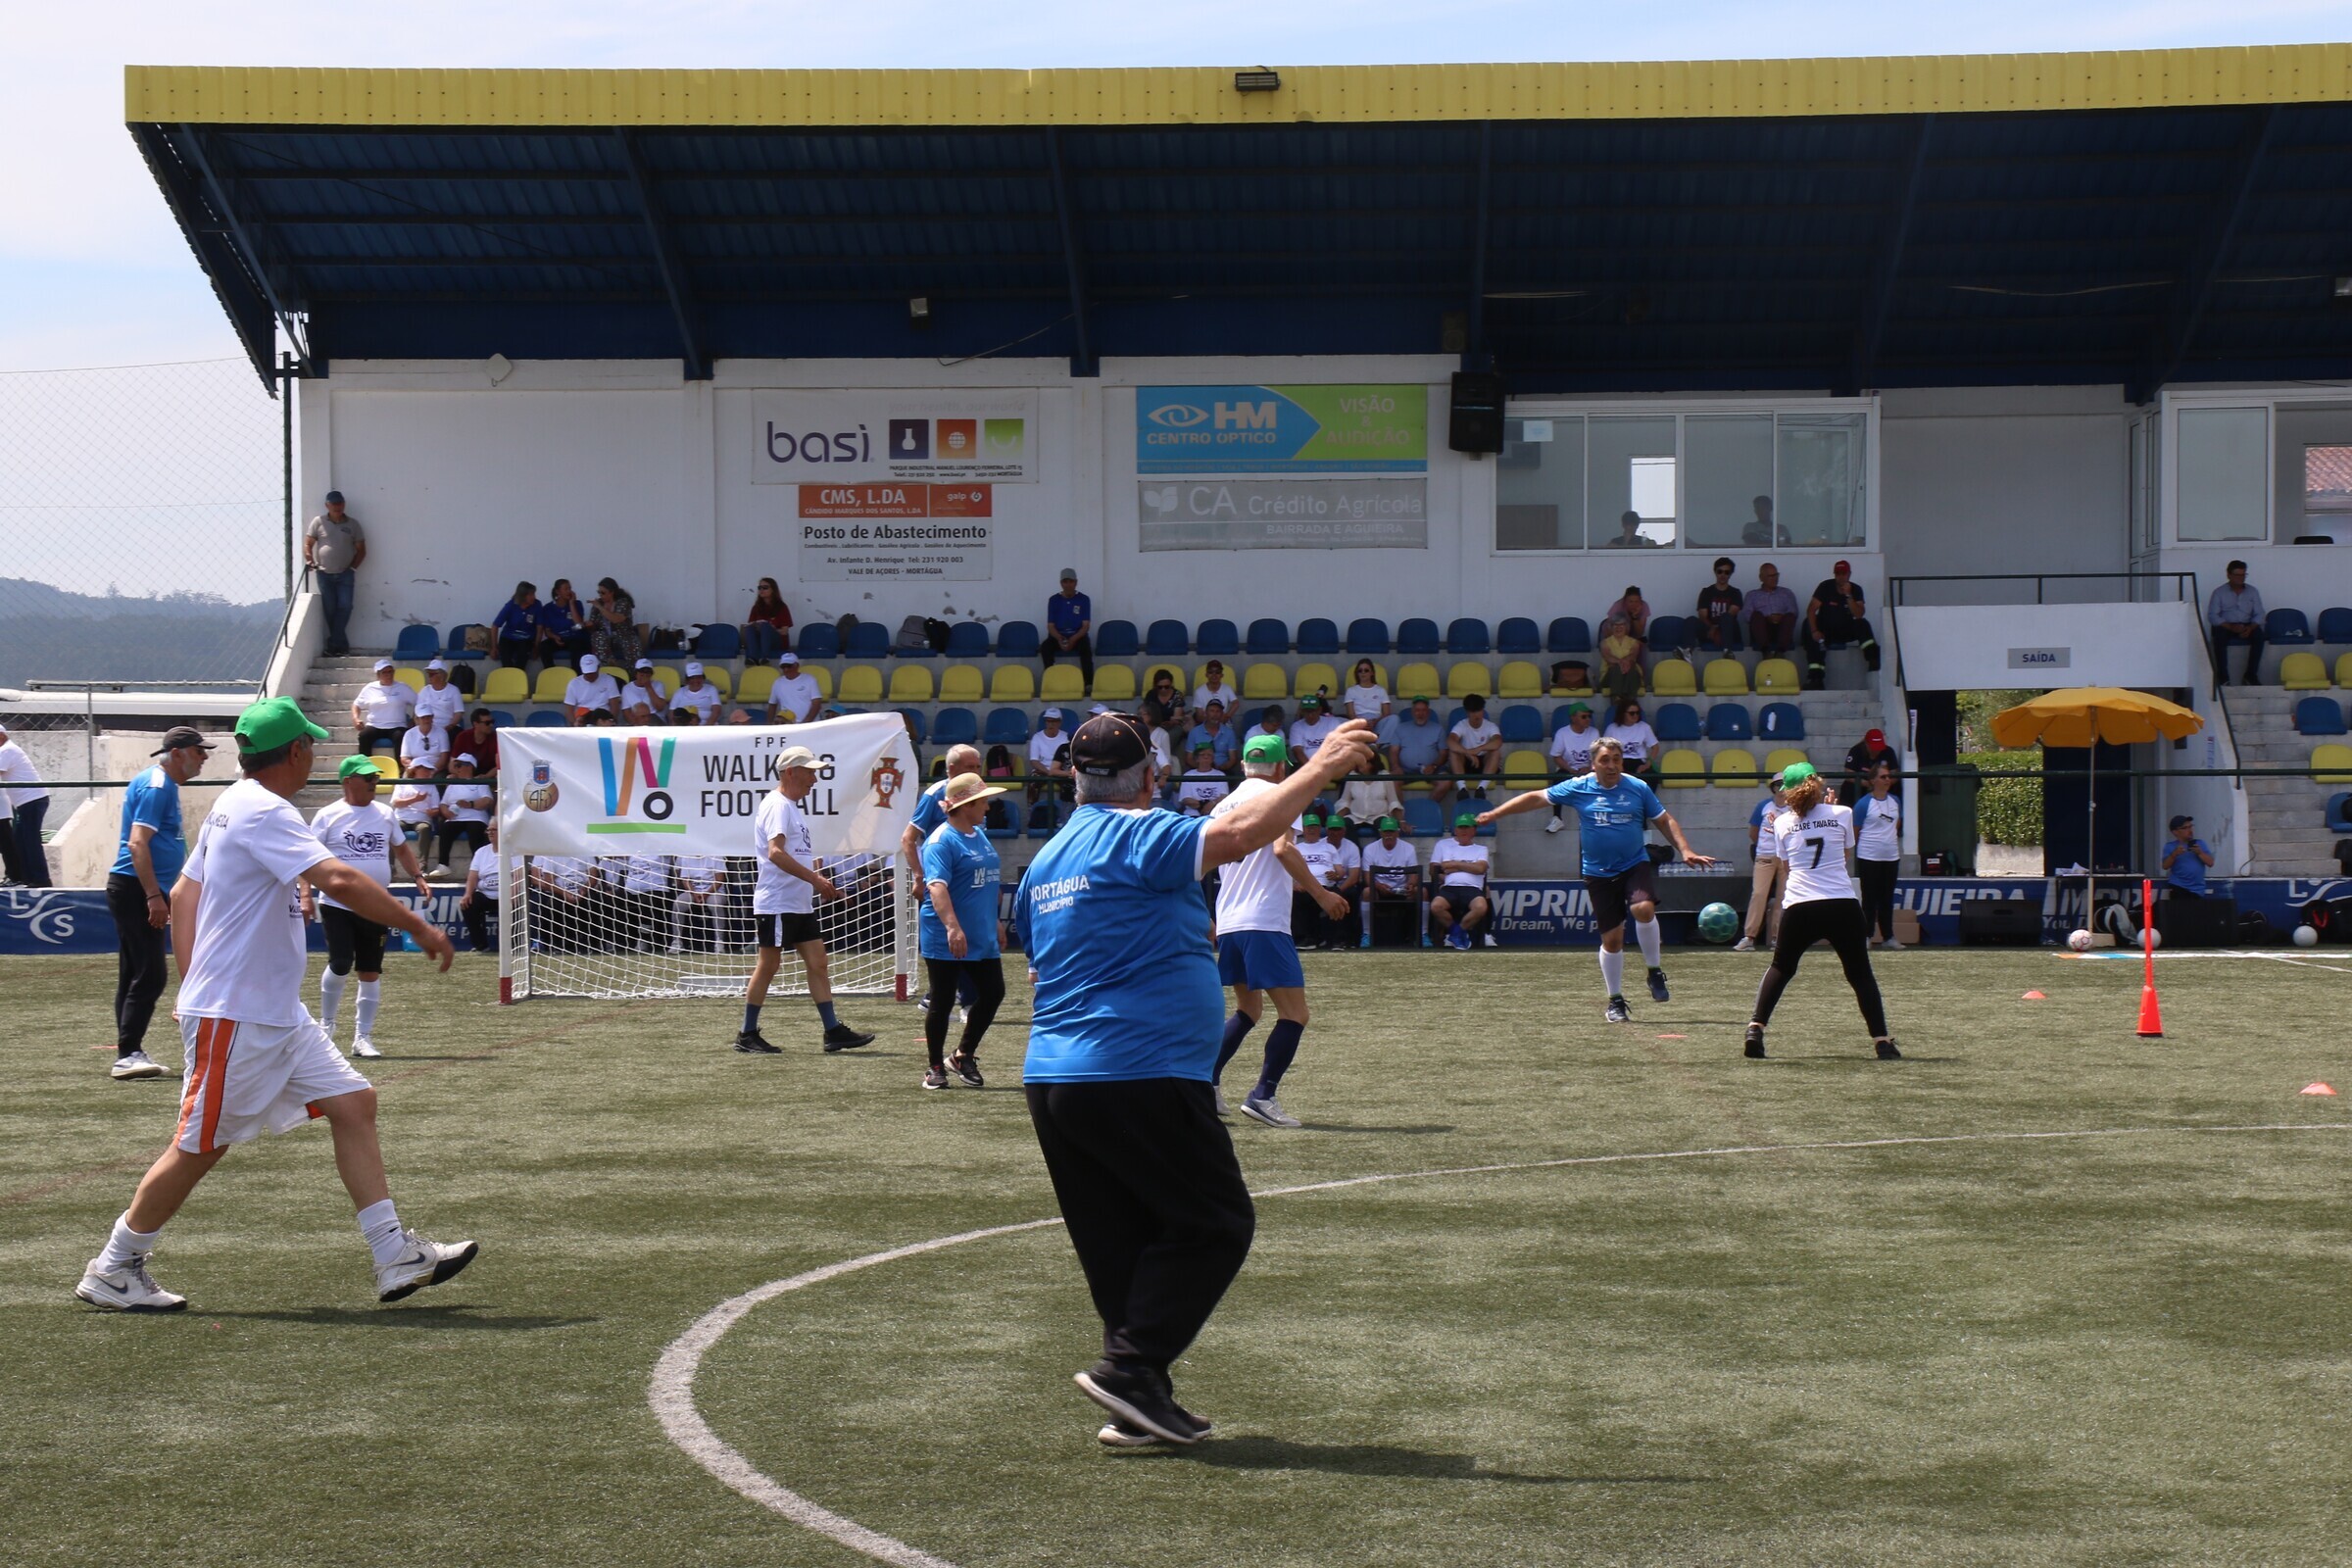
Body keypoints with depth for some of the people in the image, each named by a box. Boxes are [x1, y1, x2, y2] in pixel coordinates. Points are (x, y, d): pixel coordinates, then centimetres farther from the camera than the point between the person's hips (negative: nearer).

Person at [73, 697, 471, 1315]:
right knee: (201, 1145, 0)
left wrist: (191, 987, 17)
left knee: (353, 1103, 4)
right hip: (235, 1016, -10)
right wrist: (418, 927, -25)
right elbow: (339, 880, -30)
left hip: (279, 1014, 10)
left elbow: (183, 893, 18)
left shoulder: (232, 806, 13)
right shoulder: (263, 811, -18)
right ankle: (112, 1270, 13)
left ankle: (396, 1256, 4)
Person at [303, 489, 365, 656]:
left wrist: (353, 567, -3)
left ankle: (334, 645, -5)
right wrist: (310, 561, -12)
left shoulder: (352, 524, 4)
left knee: (344, 607, -11)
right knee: (330, 609, 0)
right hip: (324, 574, 0)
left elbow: (361, 549, 8)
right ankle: (340, 644, 8)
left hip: (345, 574, 0)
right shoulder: (318, 522, 2)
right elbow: (307, 544, 3)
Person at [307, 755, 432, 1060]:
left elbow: (401, 849, 19)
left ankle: (363, 1036, 13)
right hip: (336, 905, -4)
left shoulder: (386, 814, 8)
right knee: (340, 965, -12)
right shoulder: (329, 816, -4)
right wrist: (306, 895, -17)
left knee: (371, 971, 5)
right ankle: (326, 1024, 12)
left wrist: (418, 877, 5)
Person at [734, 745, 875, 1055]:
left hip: (800, 904, 10)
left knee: (817, 963, 5)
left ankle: (834, 1031, 4)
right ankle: (747, 1035, 6)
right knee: (768, 966, -3)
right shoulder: (777, 805, -14)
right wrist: (815, 879, -27)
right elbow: (775, 853, -26)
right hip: (776, 903, -10)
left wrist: (820, 882, 13)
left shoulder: (792, 807, 18)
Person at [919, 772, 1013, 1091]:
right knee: (943, 1001, 2)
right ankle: (935, 1068, 15)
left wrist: (995, 921, 27)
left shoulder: (980, 835, 12)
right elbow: (937, 886, -29)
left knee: (992, 993, 8)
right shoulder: (941, 842, -17)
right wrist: (952, 927, -40)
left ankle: (963, 1056, 23)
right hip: (944, 942, -8)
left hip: (982, 938, 8)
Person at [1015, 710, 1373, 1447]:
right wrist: (1321, 767, -14)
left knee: (1122, 1245, 12)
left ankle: (1139, 1404, 10)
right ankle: (1129, 1367, -8)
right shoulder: (1134, 835, -9)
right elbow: (1239, 833, -23)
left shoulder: (1044, 860, 18)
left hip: (1052, 1078, 9)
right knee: (1216, 1225, 1)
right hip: (1140, 1076, -9)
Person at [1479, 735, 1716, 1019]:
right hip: (1599, 874, 0)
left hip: (1635, 865, 0)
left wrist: (1686, 851, -4)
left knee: (1643, 909, -29)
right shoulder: (1578, 788, -2)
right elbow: (1536, 798, 5)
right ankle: (1615, 1001, 19)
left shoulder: (1638, 788, 0)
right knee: (1612, 939, 2)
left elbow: (1665, 820, 8)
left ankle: (1655, 972, -8)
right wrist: (1494, 814, 4)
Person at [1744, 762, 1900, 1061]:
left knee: (1781, 969, 21)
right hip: (1843, 906, -1)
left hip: (1799, 907, 1)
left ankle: (1755, 1029, 7)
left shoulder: (1782, 823, 8)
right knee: (1860, 974, 10)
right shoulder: (1842, 814, 4)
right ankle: (1882, 1042, 2)